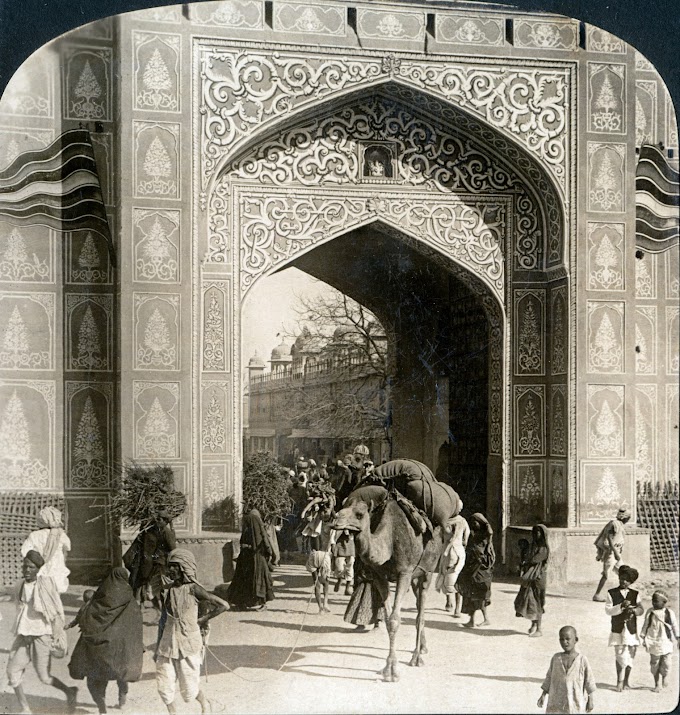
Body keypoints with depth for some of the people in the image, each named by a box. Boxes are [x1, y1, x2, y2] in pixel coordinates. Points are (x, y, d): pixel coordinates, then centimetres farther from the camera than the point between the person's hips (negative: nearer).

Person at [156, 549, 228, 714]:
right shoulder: (170, 588, 3)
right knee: (164, 684, 1)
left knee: (188, 686, 6)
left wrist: (202, 620, -7)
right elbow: (164, 617, 12)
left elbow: (223, 605, -15)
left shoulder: (193, 589, -13)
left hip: (188, 643, -5)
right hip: (168, 643, 5)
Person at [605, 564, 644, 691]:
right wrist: (621, 606, -19)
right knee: (621, 656, -8)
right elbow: (608, 610, -6)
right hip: (618, 630, -3)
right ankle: (620, 682, 4)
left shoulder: (635, 594, 10)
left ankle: (626, 681, 20)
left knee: (630, 657, 6)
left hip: (631, 630, 3)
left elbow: (641, 609, 5)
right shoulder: (611, 593, 2)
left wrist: (633, 610, -17)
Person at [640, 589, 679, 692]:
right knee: (654, 663, 4)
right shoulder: (650, 613, 0)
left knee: (666, 663, -4)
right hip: (653, 643, 1)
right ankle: (656, 684, 18)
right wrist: (643, 639, 6)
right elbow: (645, 626, 7)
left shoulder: (669, 613, -3)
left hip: (666, 642, -1)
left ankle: (664, 677, 29)